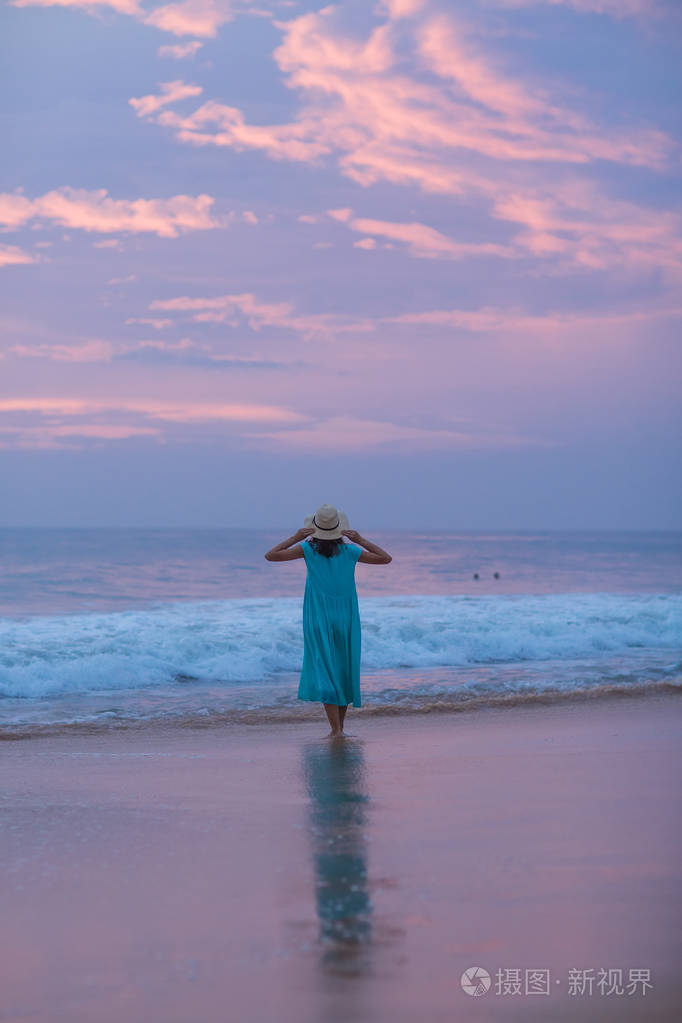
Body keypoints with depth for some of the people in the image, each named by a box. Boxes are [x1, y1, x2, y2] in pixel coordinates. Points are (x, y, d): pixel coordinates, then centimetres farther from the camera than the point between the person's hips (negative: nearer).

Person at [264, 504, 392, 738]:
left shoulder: (308, 549, -4)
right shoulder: (349, 552, -1)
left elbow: (270, 556, -2)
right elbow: (386, 558, 7)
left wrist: (295, 538, -1)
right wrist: (360, 540, 4)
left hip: (318, 620, -1)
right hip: (346, 619, 1)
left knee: (324, 670, -2)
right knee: (344, 670, 13)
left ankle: (336, 729, -13)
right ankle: (340, 726, 18)